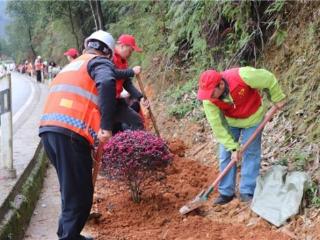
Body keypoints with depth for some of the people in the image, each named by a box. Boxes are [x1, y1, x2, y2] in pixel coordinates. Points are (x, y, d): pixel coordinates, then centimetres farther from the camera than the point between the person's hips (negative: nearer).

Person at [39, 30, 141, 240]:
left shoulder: (73, 64, 32)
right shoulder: (100, 62, 6)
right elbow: (107, 83, -18)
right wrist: (107, 126, -21)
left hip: (48, 129, 9)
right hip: (71, 133, -8)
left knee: (71, 189, 21)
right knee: (80, 194, -2)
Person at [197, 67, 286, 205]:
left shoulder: (242, 76, -39)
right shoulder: (208, 100, -29)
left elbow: (269, 79, -22)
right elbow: (218, 125, -21)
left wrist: (277, 98, -10)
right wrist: (233, 147, -22)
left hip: (252, 118, -2)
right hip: (229, 121, 2)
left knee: (250, 154, -3)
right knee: (226, 155, 0)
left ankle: (247, 192, 6)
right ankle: (226, 192, 12)